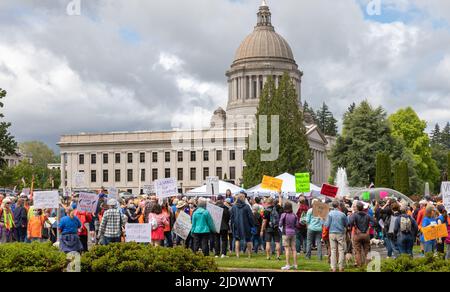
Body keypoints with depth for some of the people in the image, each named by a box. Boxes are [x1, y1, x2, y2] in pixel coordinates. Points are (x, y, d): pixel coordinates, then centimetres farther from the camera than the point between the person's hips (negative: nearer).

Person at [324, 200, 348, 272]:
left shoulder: (330, 213, -5)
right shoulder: (342, 214, -6)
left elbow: (327, 225, -5)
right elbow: (347, 224, 6)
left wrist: (324, 223, 16)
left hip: (332, 233, 1)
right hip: (341, 233, -1)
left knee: (333, 250, 6)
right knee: (341, 250, 5)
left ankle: (333, 268, 6)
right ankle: (341, 267, 5)